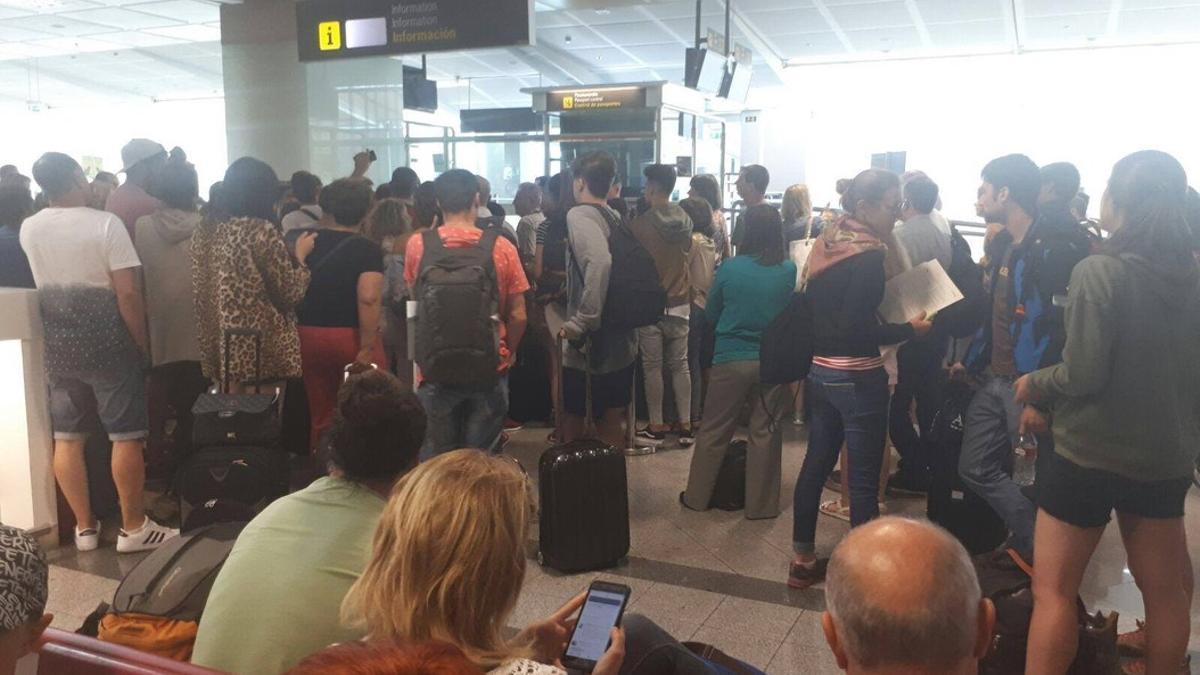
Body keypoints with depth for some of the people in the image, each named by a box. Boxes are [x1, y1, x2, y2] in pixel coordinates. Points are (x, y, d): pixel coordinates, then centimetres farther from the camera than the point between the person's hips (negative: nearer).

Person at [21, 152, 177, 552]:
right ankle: (133, 527, 8)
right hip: (109, 344, -5)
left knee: (67, 437, 10)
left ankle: (84, 527, 18)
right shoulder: (106, 224, -14)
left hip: (58, 346, 6)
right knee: (126, 435, 2)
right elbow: (127, 293, -17)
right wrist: (143, 343, -9)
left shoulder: (29, 229, 3)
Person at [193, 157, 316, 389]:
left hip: (217, 351, 7)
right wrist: (300, 255, 3)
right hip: (264, 353, -7)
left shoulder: (204, 231, 5)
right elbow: (291, 293, -12)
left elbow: (200, 292, 14)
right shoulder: (263, 231, -16)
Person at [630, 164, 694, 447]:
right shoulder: (685, 221, 2)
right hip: (679, 303, 4)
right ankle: (685, 426, 13)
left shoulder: (640, 224, -13)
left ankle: (656, 428, 8)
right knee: (680, 365, 10)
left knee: (652, 367, 3)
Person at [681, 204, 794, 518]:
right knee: (765, 432, 11)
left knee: (714, 431, 11)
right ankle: (761, 504, 20)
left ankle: (696, 496, 22)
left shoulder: (730, 268, -9)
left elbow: (711, 314, 4)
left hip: (731, 359, -1)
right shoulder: (790, 270, -8)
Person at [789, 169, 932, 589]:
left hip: (819, 370, 8)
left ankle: (803, 559, 24)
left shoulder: (828, 243, 8)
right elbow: (857, 327, -22)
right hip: (856, 376, -8)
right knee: (864, 476, 2)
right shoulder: (869, 255, -17)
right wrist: (909, 330, -13)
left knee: (816, 463, 15)